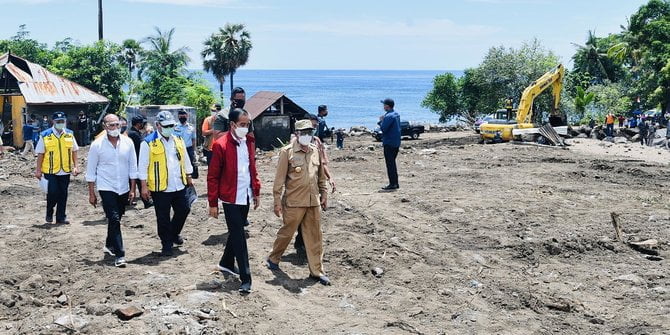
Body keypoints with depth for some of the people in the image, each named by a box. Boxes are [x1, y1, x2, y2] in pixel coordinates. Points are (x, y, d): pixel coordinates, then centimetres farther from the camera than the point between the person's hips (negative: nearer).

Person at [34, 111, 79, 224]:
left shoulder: (69, 134, 5)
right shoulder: (45, 135, -4)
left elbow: (74, 151, 11)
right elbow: (40, 154, 0)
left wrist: (75, 166, 6)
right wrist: (38, 170, -2)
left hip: (65, 171, 3)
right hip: (50, 171, -3)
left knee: (63, 194, 7)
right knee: (53, 193, -6)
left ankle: (61, 217, 17)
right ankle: (49, 213, 20)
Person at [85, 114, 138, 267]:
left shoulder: (128, 142, -1)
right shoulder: (97, 145, -7)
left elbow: (133, 167, 4)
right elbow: (91, 171, -2)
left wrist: (132, 189, 2)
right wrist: (91, 193, -3)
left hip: (123, 189, 4)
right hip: (106, 188, -4)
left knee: (116, 218, 17)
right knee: (114, 219, -12)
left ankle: (109, 245, 39)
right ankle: (119, 255, -10)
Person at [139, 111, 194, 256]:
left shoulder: (178, 140, 9)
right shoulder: (148, 143, -8)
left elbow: (185, 161, 19)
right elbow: (143, 166, -8)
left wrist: (188, 178, 18)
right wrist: (144, 186, -11)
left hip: (179, 186, 5)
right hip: (160, 188, -5)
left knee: (183, 210, 13)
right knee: (163, 218, 4)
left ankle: (174, 233, 38)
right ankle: (166, 245, 17)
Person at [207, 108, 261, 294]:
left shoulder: (249, 142, 5)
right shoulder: (221, 145, -14)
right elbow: (212, 176, -11)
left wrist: (257, 191, 15)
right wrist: (213, 203, -10)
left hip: (246, 196, 7)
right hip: (231, 198, -6)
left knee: (236, 232, 18)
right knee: (239, 237, -5)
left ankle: (226, 263, 38)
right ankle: (245, 278, -3)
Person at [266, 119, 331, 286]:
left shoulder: (315, 150, 8)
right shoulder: (287, 152, -8)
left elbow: (321, 175, 18)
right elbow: (279, 179, -8)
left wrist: (324, 194, 16)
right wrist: (277, 201, -9)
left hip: (314, 202, 5)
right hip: (294, 202, -5)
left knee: (315, 237, 7)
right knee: (286, 232, 9)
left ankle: (317, 271, 16)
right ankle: (272, 259, 33)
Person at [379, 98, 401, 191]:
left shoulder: (388, 116, -19)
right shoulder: (396, 114, 11)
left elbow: (383, 128, -20)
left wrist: (381, 121, -4)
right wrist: (383, 120, 10)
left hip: (389, 143, -9)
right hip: (396, 143, 10)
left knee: (390, 163, -5)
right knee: (392, 163, 17)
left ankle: (392, 184, -5)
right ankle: (395, 183, 20)